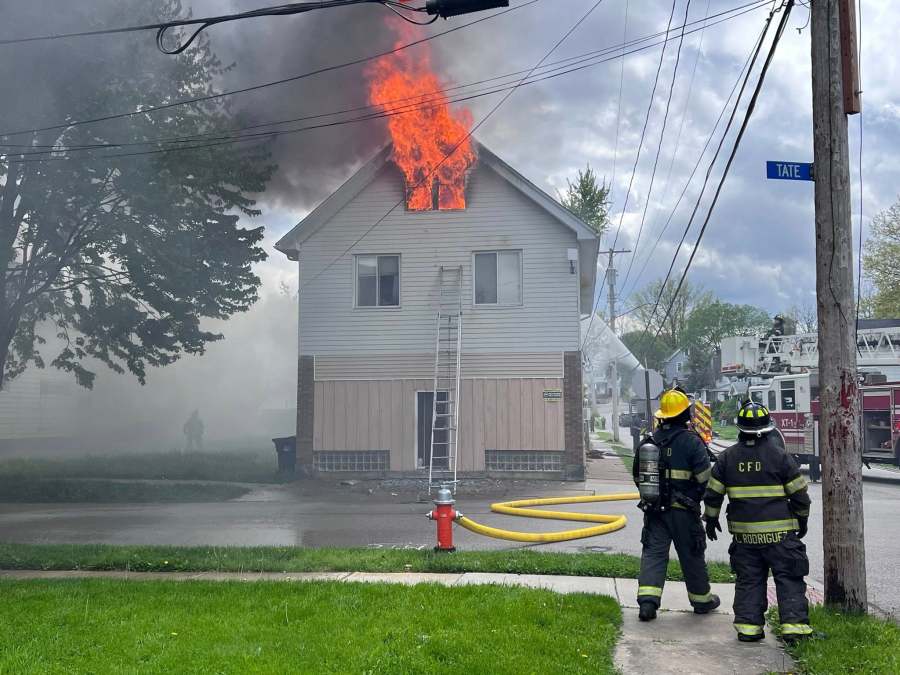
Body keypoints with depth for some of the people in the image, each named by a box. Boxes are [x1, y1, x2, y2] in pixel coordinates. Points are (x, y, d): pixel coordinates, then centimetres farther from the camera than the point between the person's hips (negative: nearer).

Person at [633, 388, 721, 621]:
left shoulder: (650, 440, 5)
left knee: (653, 553, 3)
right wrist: (696, 497, 7)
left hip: (654, 509, 3)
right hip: (684, 510, -3)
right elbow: (705, 477, -13)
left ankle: (647, 601, -11)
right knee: (692, 556, 11)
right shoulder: (691, 441, -11)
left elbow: (638, 475, 13)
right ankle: (701, 600, 27)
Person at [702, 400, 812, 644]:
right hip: (778, 532, -3)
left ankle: (748, 627, 9)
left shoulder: (727, 457, 2)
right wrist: (802, 520, 13)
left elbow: (712, 493, 7)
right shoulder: (779, 455, -7)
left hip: (744, 532, 3)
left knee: (749, 580, 11)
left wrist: (711, 518, 21)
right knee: (789, 579, 4)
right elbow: (799, 493, -1)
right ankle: (794, 626, -1)